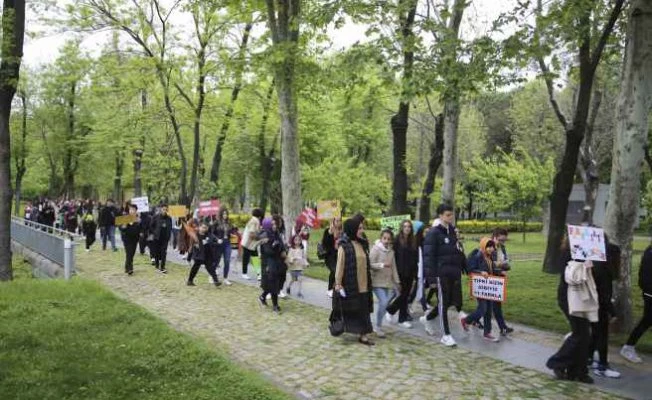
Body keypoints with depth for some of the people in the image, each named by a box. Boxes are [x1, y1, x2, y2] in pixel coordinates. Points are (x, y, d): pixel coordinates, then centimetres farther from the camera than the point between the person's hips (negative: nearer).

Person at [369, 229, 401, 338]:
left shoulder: (391, 251, 9)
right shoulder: (375, 249, -9)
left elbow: (394, 267, 14)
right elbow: (370, 265, -15)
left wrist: (397, 281, 14)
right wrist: (382, 264, -26)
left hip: (387, 282, 6)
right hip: (377, 282, -6)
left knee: (384, 303, 5)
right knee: (383, 302, -15)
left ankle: (379, 326, 20)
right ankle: (378, 327, 0)